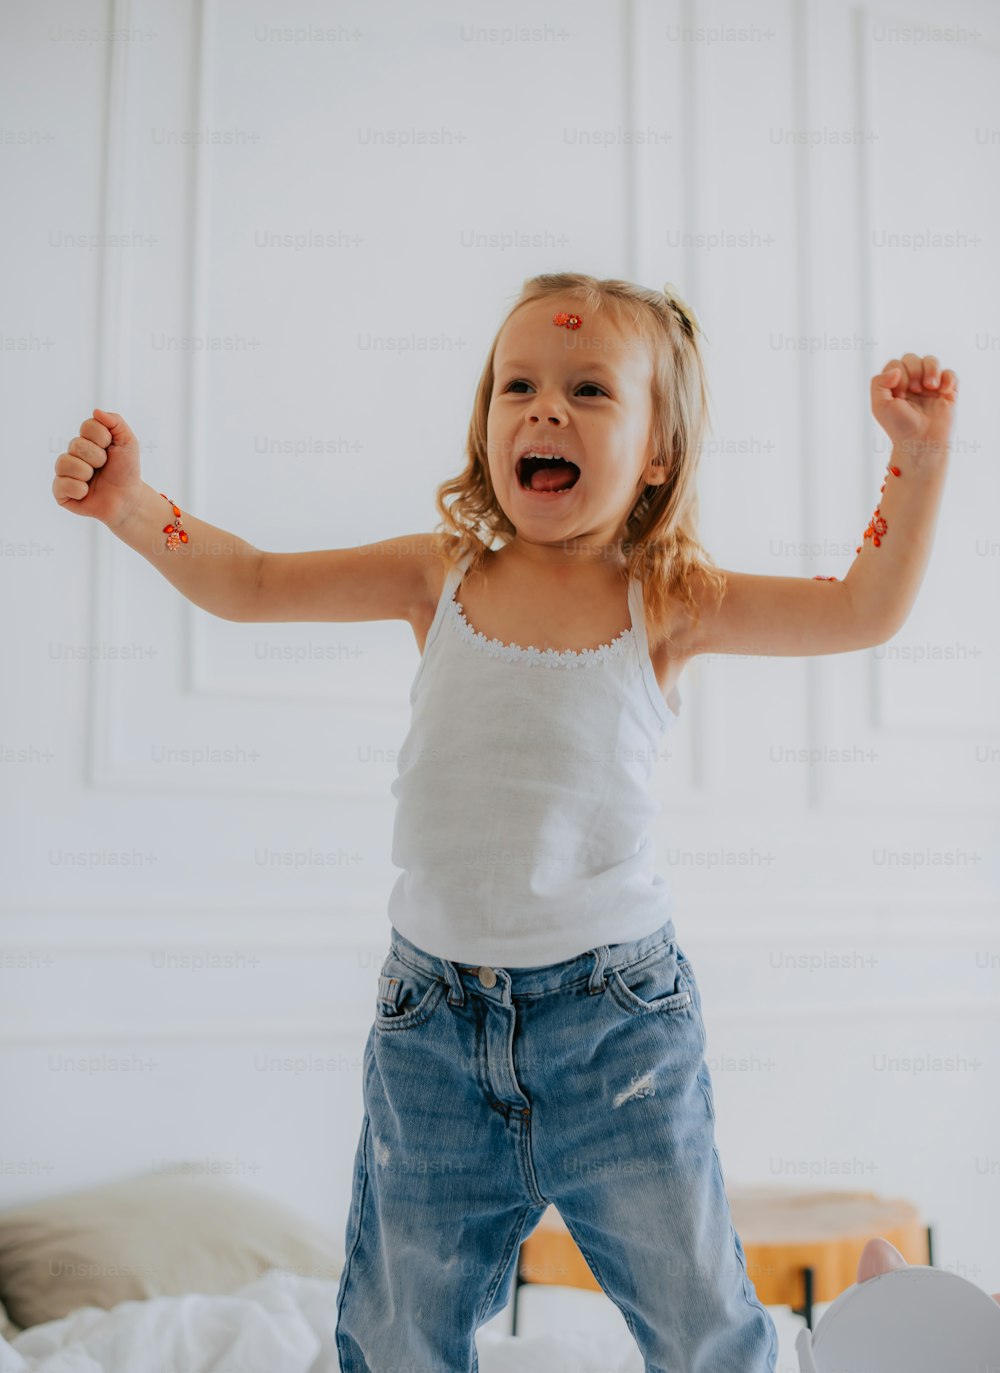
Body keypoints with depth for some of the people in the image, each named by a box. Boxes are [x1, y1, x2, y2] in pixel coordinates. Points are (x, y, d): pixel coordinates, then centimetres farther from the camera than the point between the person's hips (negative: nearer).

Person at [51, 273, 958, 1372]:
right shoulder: (443, 575, 1)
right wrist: (130, 505, -11)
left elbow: (863, 610, -7)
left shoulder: (666, 603, -3)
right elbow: (251, 584, 2)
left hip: (614, 1014, -1)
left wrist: (918, 456, -17)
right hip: (430, 1014, 2)